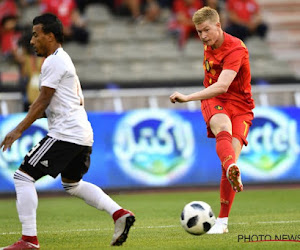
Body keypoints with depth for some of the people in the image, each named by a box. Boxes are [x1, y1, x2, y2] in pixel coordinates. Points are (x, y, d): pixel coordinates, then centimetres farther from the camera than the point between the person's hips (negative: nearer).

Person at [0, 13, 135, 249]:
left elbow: (43, 101, -15)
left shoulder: (54, 61, -10)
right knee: (72, 183, 27)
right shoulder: (64, 59, 20)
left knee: (23, 176, -9)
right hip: (83, 134, 10)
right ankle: (119, 214, 15)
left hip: (65, 133, -10)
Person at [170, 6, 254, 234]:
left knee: (231, 155, -18)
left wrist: (188, 98, -39)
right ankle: (233, 172, -67)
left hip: (239, 104, -3)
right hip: (213, 101, 3)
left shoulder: (235, 49, -20)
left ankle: (222, 221, -6)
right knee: (223, 127, -34)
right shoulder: (209, 45, 6)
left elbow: (222, 86, -33)